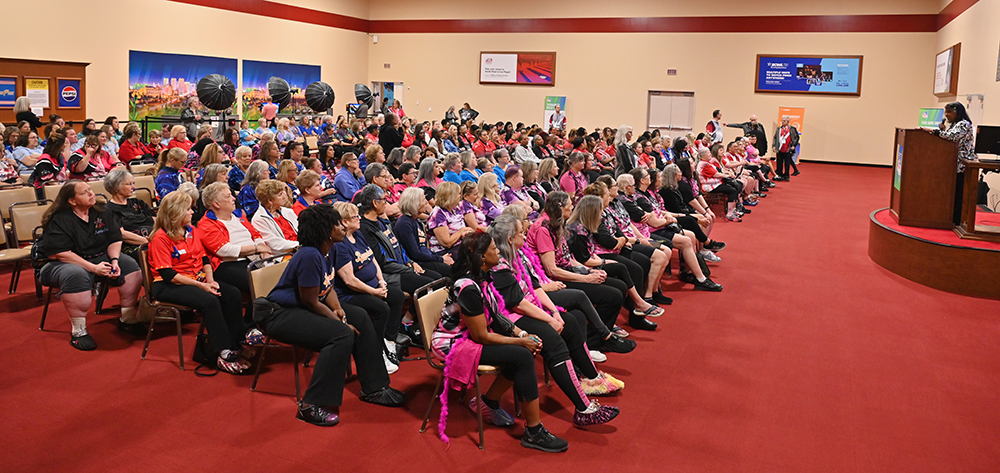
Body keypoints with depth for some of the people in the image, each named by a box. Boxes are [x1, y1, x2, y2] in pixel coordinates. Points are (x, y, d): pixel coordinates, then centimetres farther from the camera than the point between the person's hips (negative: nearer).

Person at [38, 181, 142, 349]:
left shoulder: (102, 213, 5)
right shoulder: (59, 220, -13)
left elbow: (115, 240, 4)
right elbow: (60, 253, -21)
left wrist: (114, 261, -17)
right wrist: (93, 268, -25)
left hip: (100, 259, 6)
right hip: (63, 264, -6)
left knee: (131, 265, -16)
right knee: (77, 275, -39)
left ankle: (128, 320, -7)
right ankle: (79, 332, -26)